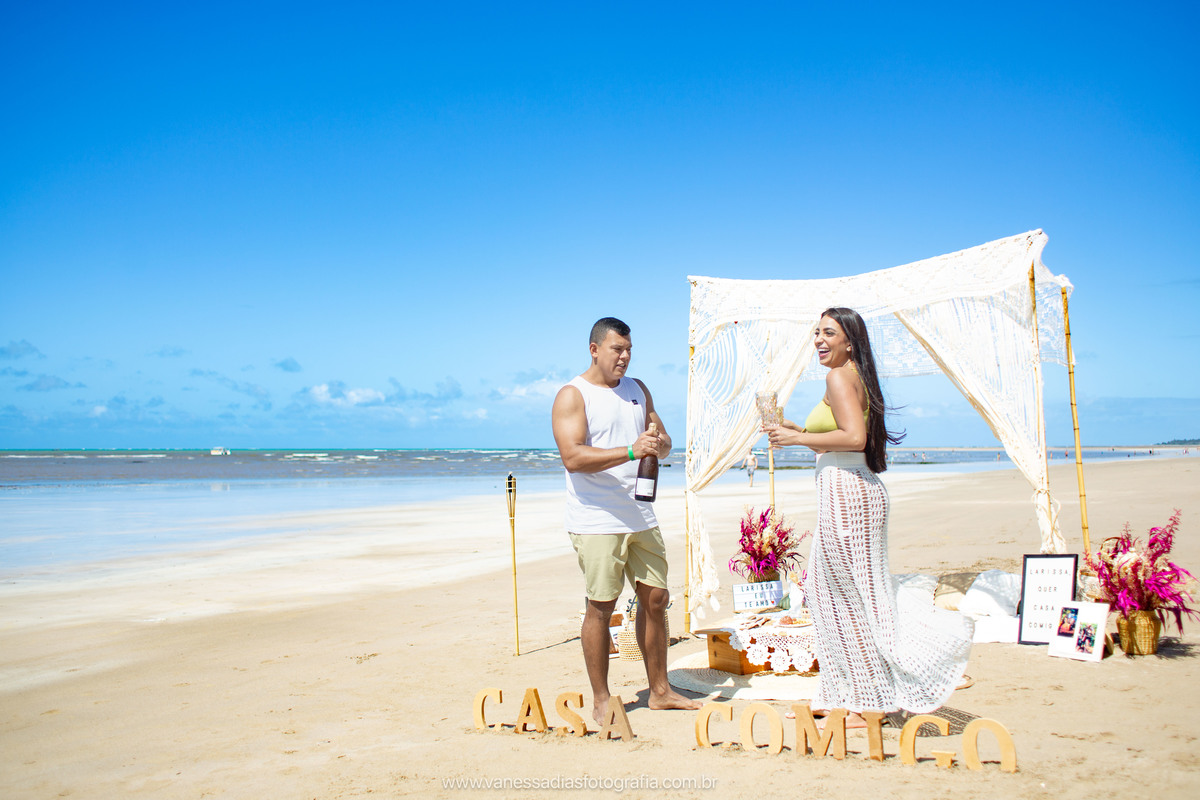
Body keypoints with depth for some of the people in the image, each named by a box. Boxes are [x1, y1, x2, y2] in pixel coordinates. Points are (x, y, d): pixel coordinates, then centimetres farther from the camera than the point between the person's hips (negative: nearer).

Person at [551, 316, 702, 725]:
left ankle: (659, 690, 22)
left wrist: (658, 443, -8)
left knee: (655, 598, 10)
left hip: (640, 518, 7)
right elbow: (572, 457, -19)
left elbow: (663, 440, 18)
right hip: (597, 521, -7)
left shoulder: (637, 389, 15)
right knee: (601, 607, -2)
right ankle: (600, 700, 10)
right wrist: (631, 451, -27)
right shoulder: (572, 396, -7)